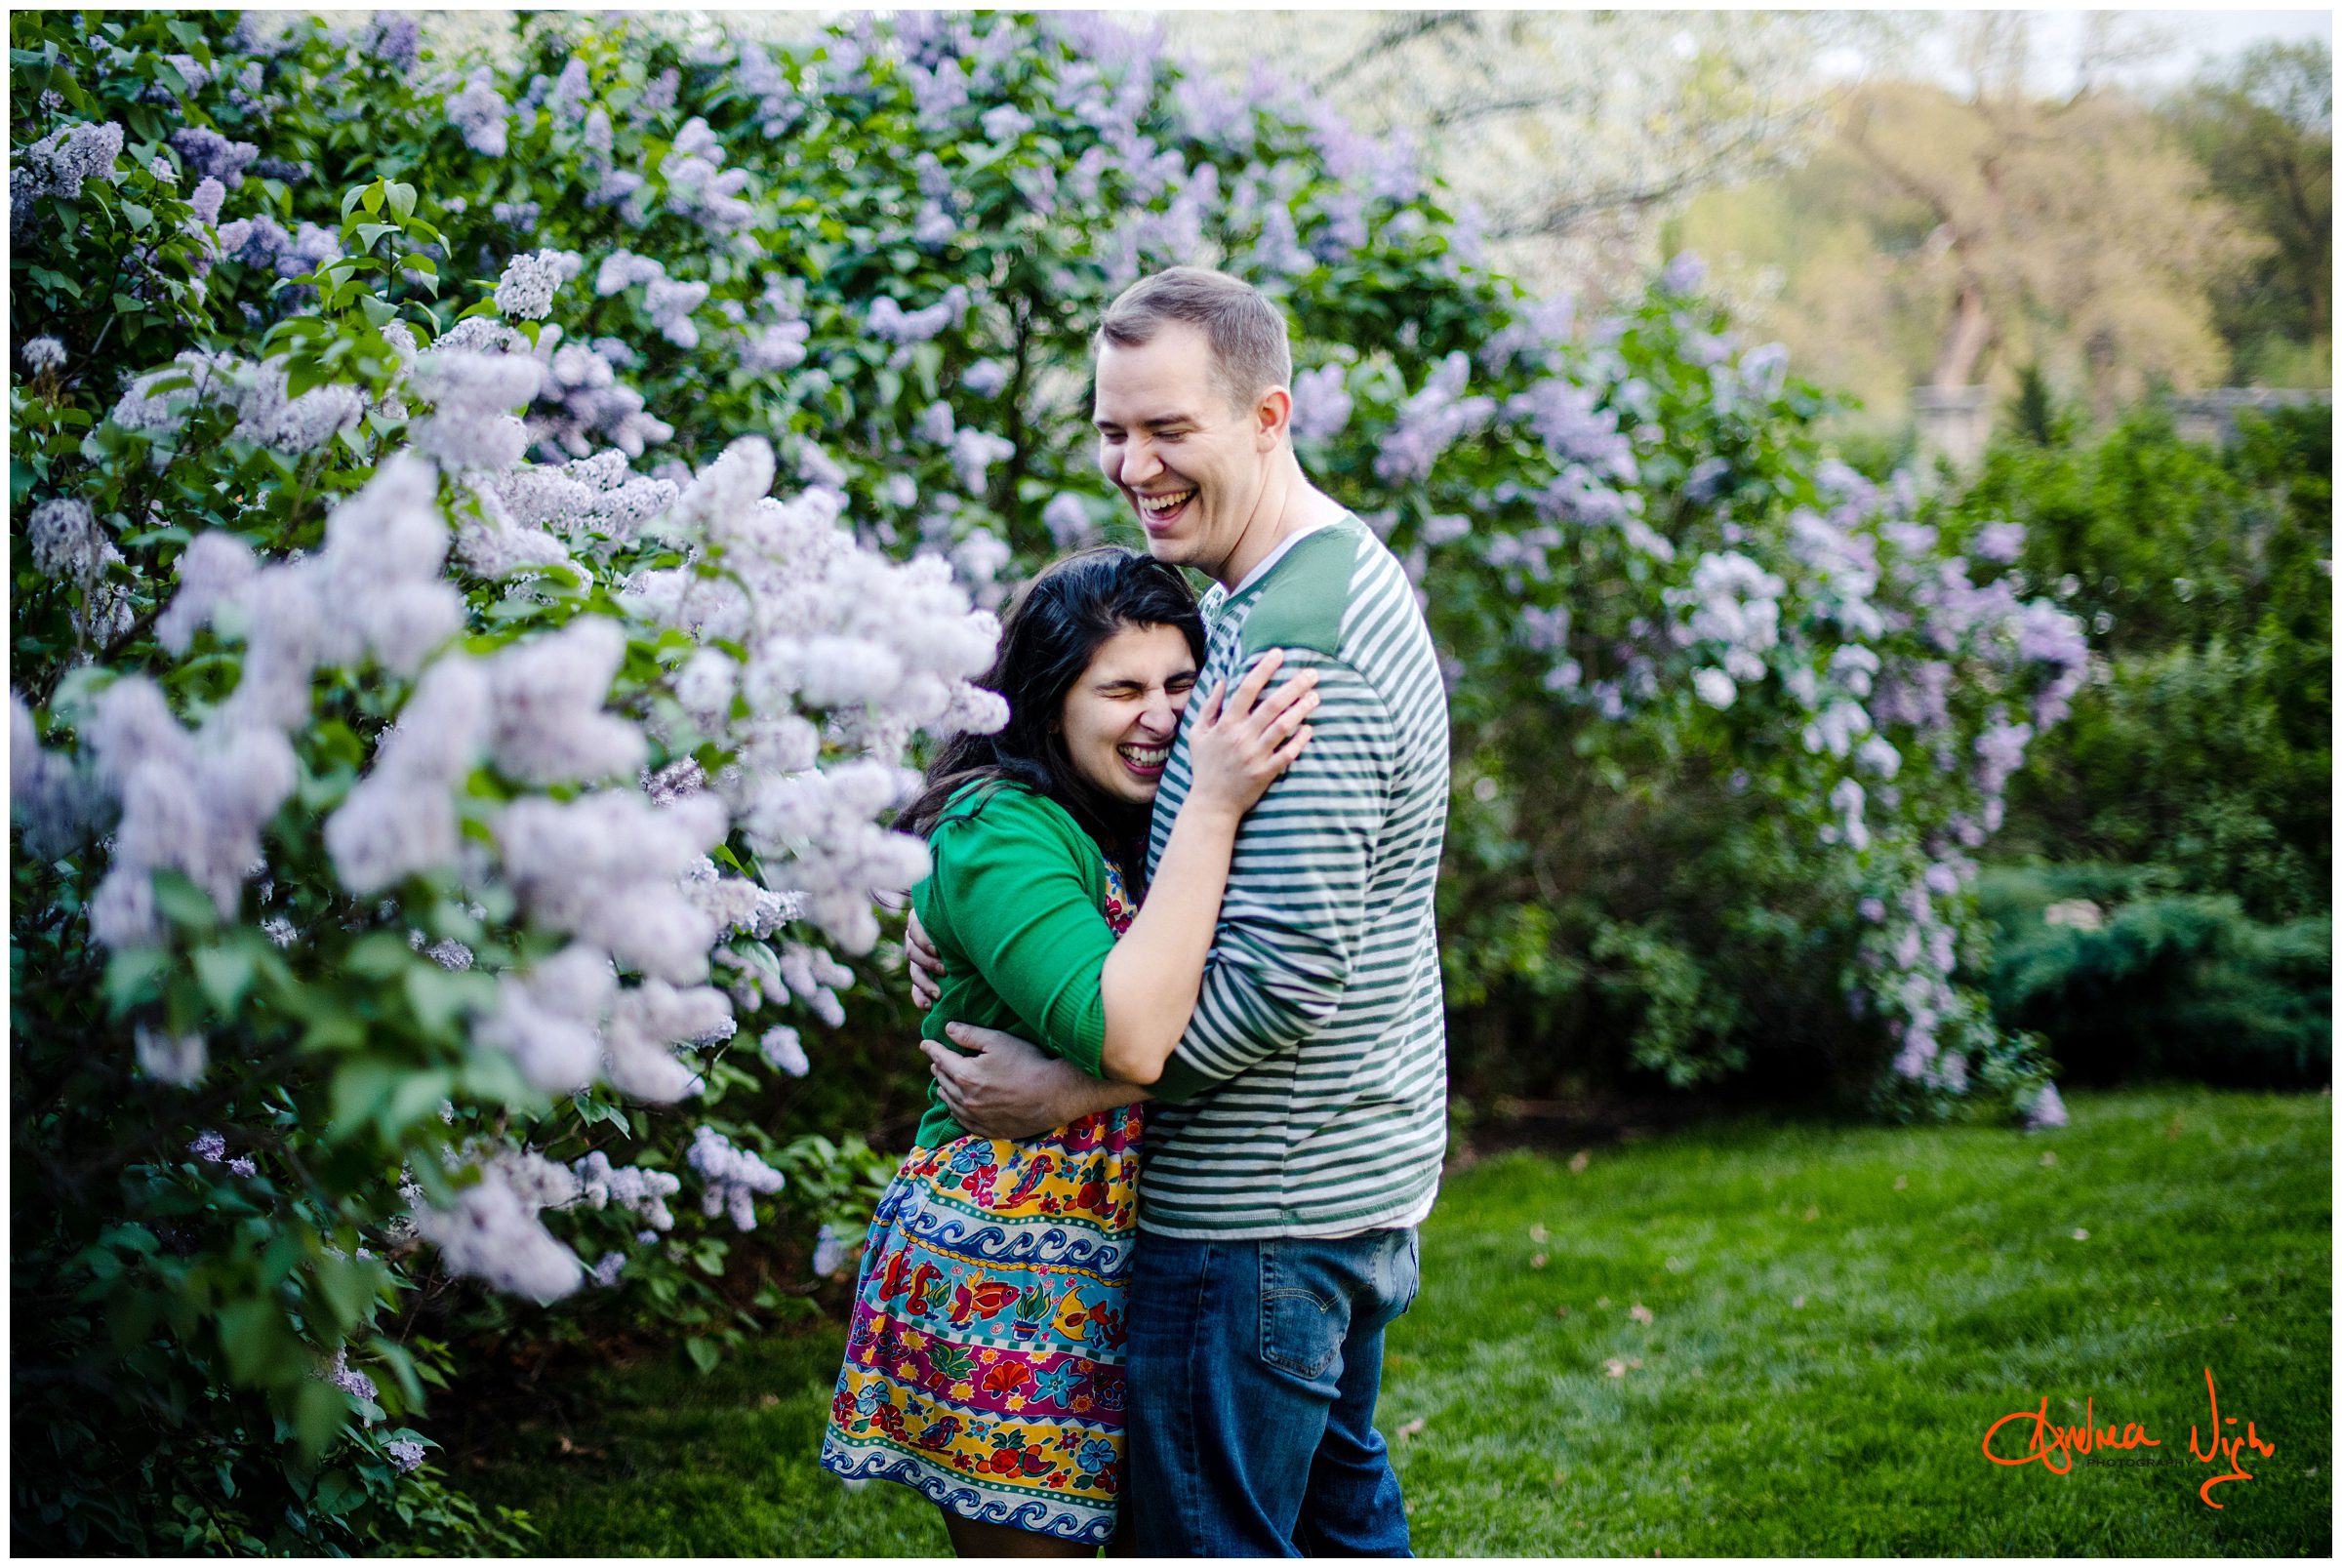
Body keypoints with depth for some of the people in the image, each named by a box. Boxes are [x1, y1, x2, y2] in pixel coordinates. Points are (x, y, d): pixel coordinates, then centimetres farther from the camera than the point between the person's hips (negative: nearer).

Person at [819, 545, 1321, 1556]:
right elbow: (1125, 1038, -29)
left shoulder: (1136, 829, 13)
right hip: (1003, 1275, -8)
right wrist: (1212, 807, -27)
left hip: (1107, 1270, 8)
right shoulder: (999, 833, -15)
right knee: (1028, 1539, -1)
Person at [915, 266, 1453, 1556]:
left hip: (1256, 1210, -11)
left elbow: (1285, 970, -27)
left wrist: (1063, 1088, -18)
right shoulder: (1338, 575, 11)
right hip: (1359, 1174, 11)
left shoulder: (1291, 648, -23)